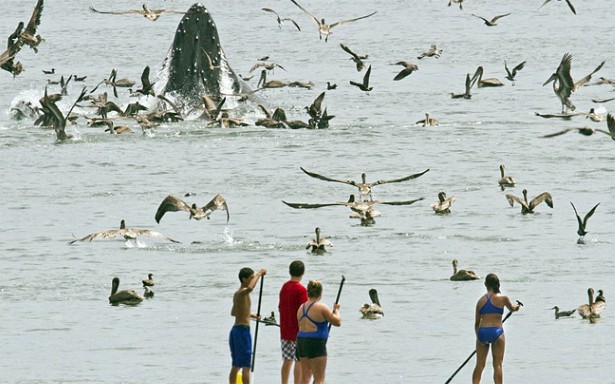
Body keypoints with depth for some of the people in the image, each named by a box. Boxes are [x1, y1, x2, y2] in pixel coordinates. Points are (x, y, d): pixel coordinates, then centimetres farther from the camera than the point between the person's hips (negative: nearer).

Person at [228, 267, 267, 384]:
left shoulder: (237, 294, 15)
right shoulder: (242, 292, -14)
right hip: (243, 330, -10)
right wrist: (259, 274, -26)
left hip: (235, 330, 10)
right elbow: (250, 288, -39)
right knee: (246, 366, -7)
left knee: (236, 365, 15)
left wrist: (249, 315, 36)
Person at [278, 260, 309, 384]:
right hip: (298, 332, -7)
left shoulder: (284, 287, 8)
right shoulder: (301, 290, -14)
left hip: (285, 331, 7)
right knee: (299, 361, -3)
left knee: (287, 360, 11)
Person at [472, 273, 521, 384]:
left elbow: (477, 322, 13)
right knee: (497, 365, 1)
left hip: (482, 332, 2)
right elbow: (512, 309, 24)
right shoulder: (503, 298, 2)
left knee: (479, 365, 11)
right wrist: (517, 307, 47)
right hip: (496, 332, -2)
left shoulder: (481, 300, 9)